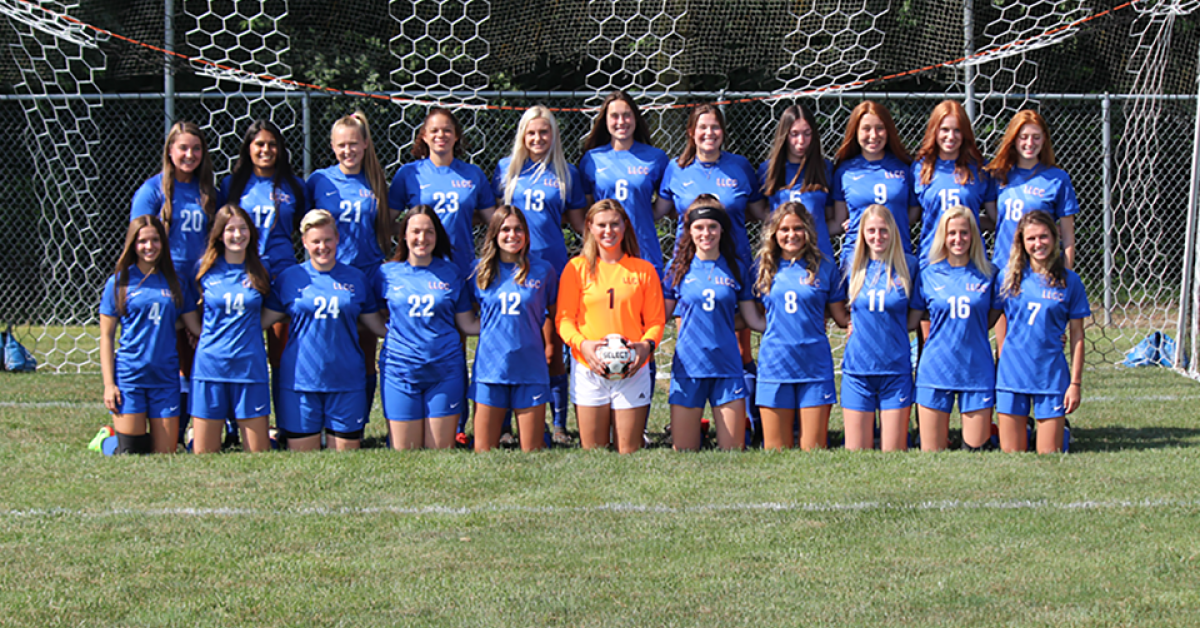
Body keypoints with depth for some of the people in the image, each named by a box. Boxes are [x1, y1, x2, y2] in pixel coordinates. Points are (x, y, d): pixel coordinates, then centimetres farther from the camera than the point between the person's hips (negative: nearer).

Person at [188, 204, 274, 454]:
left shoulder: (260, 271, 6)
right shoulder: (206, 269, 5)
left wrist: (247, 330, 5)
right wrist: (208, 335, 6)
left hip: (249, 365, 0)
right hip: (210, 365, 0)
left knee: (258, 453, -1)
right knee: (203, 454, 2)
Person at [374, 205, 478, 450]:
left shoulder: (451, 273, 6)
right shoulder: (388, 274, 5)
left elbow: (467, 324, 7)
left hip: (444, 372, 0)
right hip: (400, 372, 0)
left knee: (441, 454, 2)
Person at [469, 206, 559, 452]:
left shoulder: (543, 270, 2)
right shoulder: (482, 270, 5)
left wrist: (553, 349, 5)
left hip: (530, 369, -1)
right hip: (489, 366, 1)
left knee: (532, 452, 2)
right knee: (483, 452, 3)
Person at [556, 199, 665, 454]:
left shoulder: (643, 270, 9)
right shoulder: (577, 267, 7)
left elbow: (655, 321, 9)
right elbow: (564, 318, 4)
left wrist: (647, 344, -11)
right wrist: (582, 343, -15)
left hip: (632, 371, 1)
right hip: (588, 369, 0)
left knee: (629, 452, -2)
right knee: (592, 453, -1)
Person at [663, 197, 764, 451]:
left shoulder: (735, 269, 8)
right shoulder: (679, 268, 6)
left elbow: (753, 320, 10)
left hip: (727, 366, 1)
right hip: (688, 366, -1)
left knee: (734, 452, -2)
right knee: (683, 453, 0)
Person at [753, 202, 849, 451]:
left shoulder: (824, 268, 4)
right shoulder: (766, 267, 8)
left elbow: (842, 317, 8)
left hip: (814, 363, -1)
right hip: (774, 363, 1)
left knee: (813, 449, 0)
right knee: (775, 450, 4)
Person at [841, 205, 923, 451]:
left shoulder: (908, 265, 1)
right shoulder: (854, 266, 5)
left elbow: (913, 317, 5)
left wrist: (887, 329, -3)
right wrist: (862, 329, 2)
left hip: (896, 369, -1)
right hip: (857, 367, 1)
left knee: (894, 453, 1)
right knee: (856, 455, 2)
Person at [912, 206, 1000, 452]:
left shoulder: (987, 275, 3)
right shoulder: (928, 275, 4)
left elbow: (991, 319, 11)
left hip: (977, 370, 0)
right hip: (935, 369, 0)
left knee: (975, 446, -2)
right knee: (932, 453, 2)